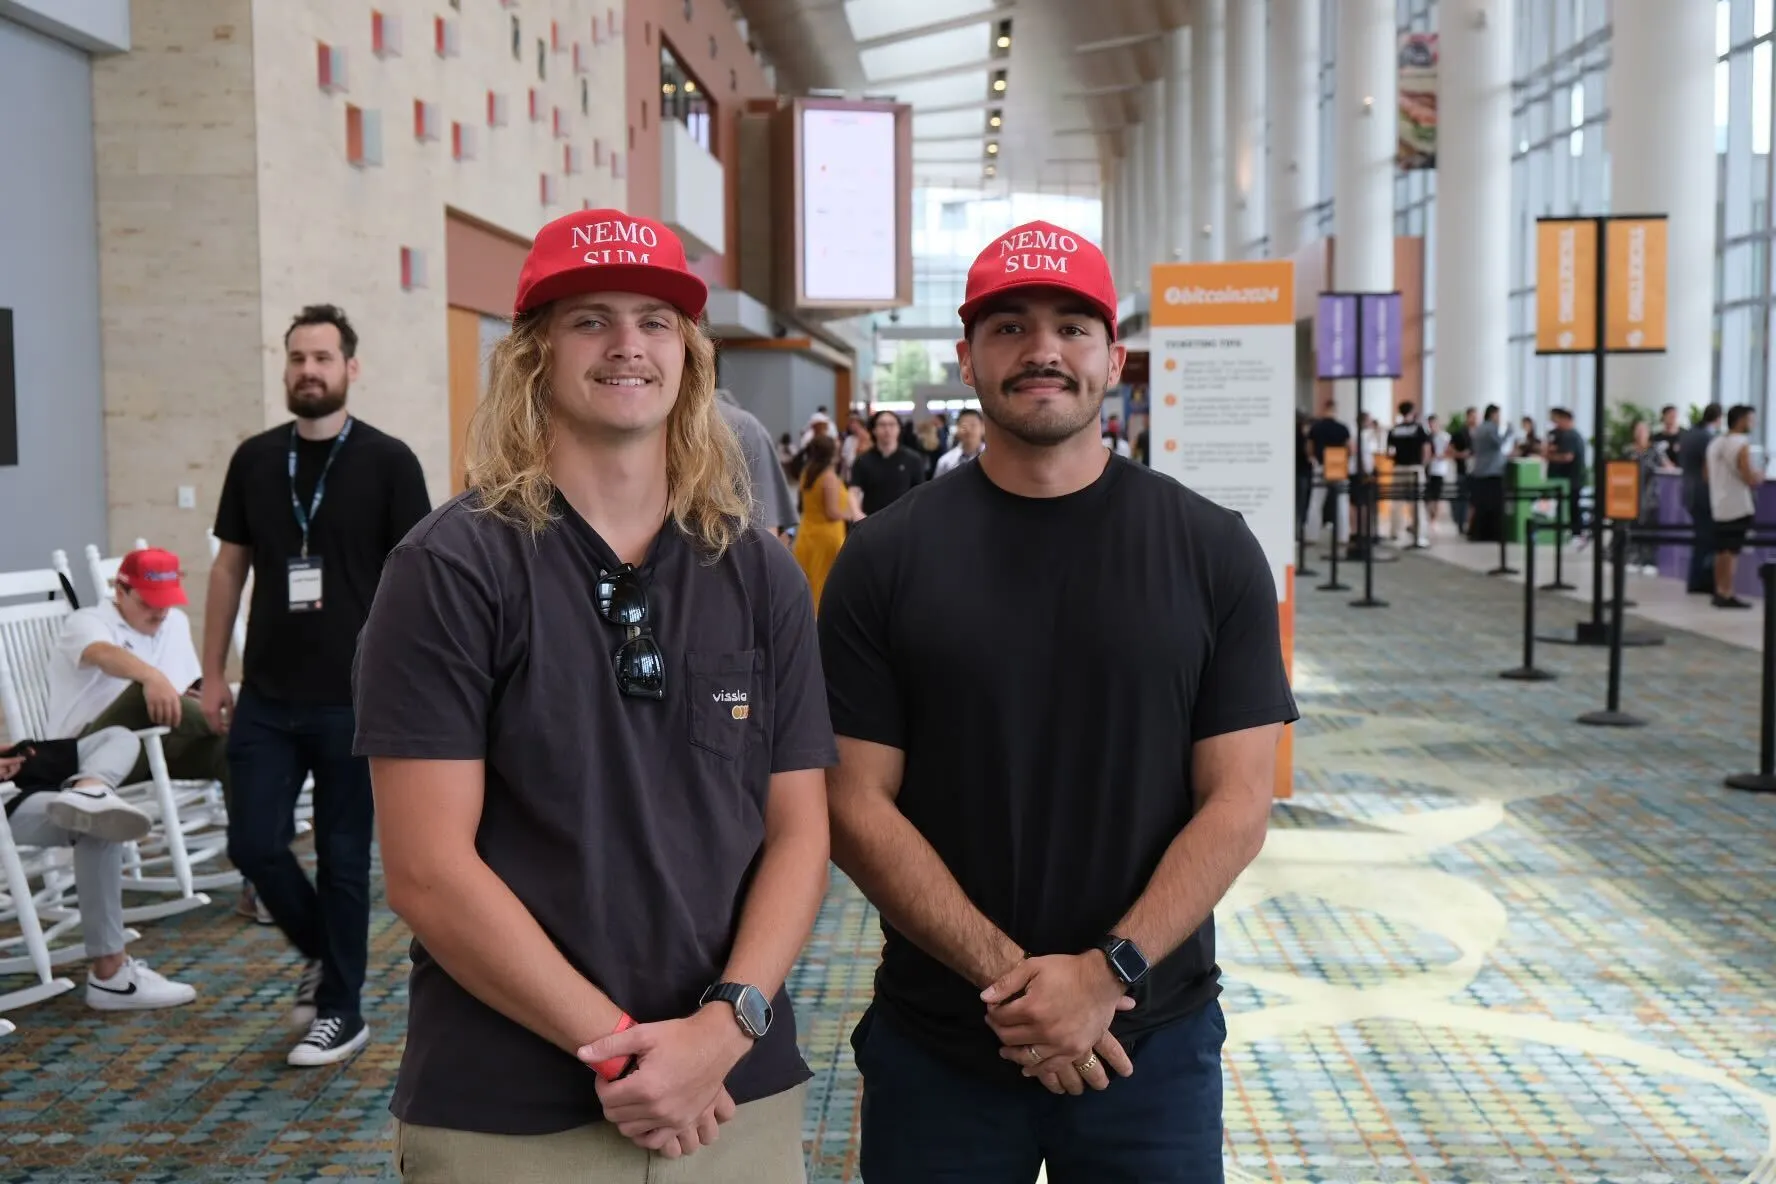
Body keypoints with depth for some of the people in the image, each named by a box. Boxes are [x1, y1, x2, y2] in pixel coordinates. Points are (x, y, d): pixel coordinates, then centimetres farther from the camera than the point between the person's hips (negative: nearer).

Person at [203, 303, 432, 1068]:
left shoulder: (387, 462, -5)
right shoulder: (255, 459, 6)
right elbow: (230, 566, 12)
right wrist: (213, 673, 8)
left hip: (353, 699, -4)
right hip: (267, 697, 4)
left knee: (343, 857, 5)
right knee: (255, 845, 3)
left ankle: (341, 1013, 19)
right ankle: (319, 951, 31)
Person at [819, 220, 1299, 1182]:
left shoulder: (1211, 551, -2)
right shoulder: (886, 559, -3)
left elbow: (1237, 805, -5)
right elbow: (857, 807, -6)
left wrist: (1107, 972, -15)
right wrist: (1008, 974, -14)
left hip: (1153, 1041, 0)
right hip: (936, 1048, 0)